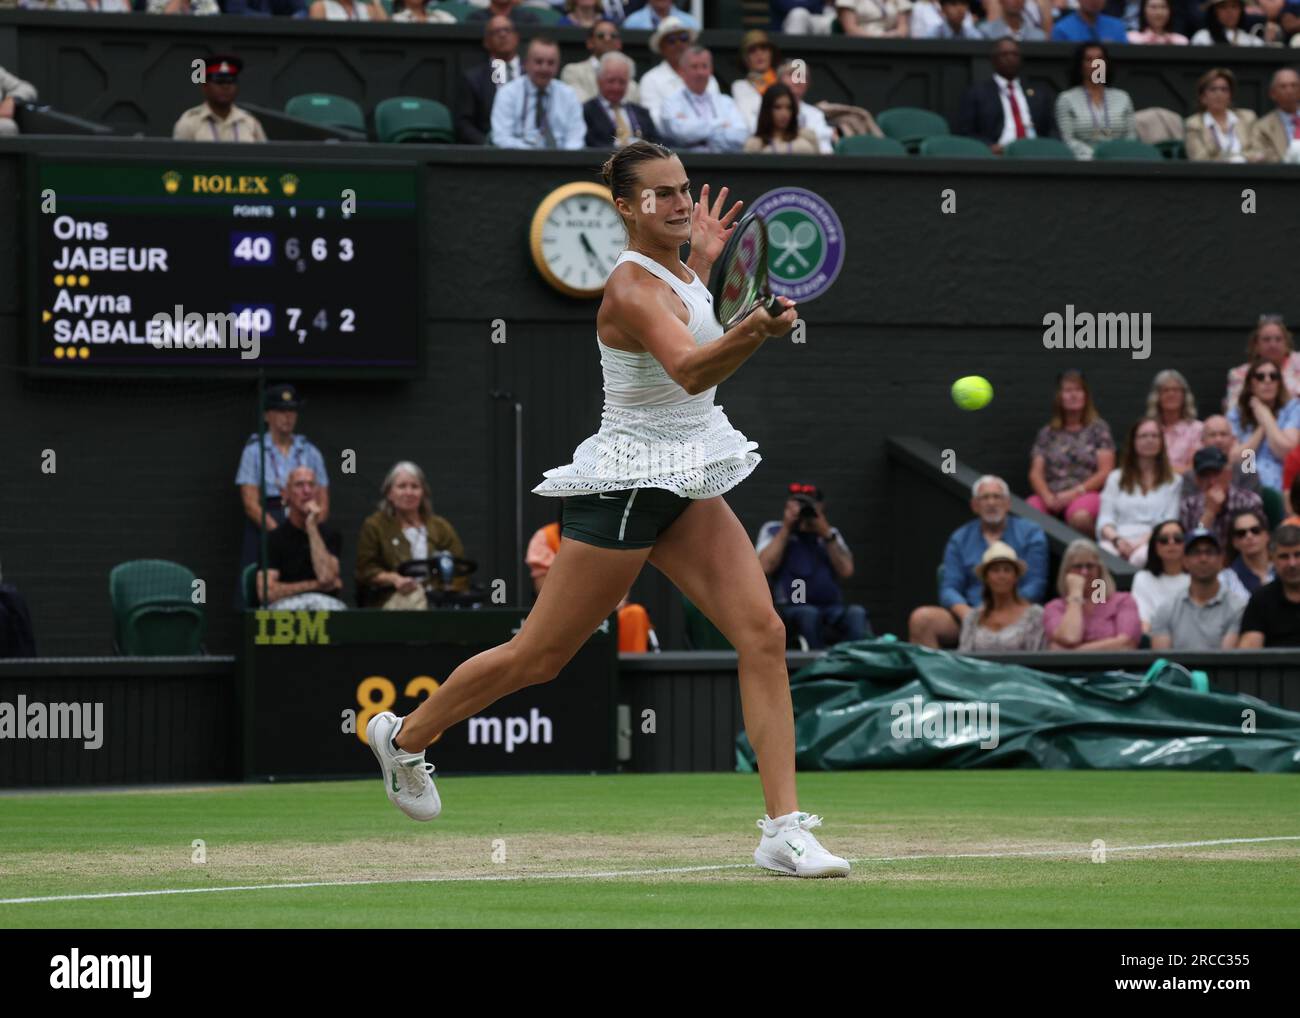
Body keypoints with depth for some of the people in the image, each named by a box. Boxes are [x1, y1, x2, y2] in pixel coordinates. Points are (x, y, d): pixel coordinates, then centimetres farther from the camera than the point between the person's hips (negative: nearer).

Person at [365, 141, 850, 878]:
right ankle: (406, 735, 28)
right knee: (540, 657, 3)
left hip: (689, 486, 8)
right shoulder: (632, 288, -19)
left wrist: (704, 262, 26)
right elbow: (689, 372, -39)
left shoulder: (679, 272, 9)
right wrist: (750, 336, -57)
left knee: (763, 634, -10)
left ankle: (785, 829, -14)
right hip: (625, 488, -8)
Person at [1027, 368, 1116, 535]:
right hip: (1051, 495, 2)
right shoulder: (1047, 433, 19)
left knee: (1080, 517, -40)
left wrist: (1075, 492, -10)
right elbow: (1036, 473, 11)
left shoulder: (1098, 428, 12)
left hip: (1087, 494, -2)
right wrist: (1047, 496, -10)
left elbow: (1105, 471, 4)